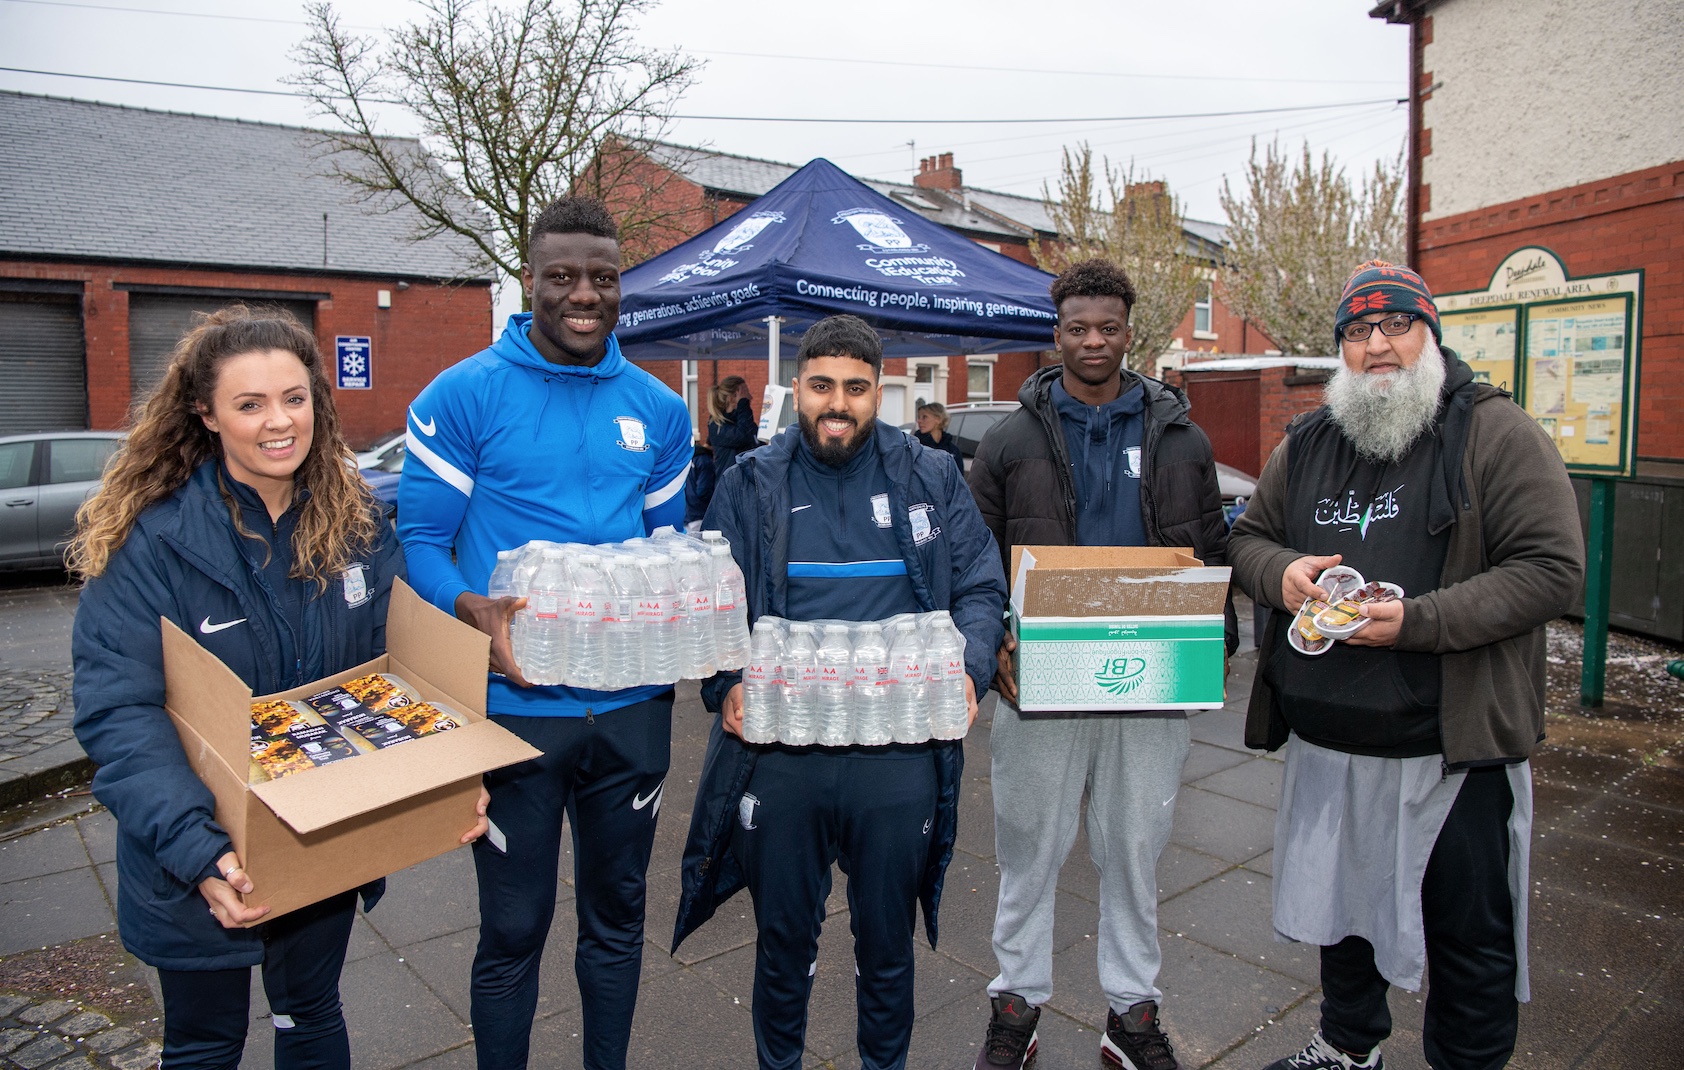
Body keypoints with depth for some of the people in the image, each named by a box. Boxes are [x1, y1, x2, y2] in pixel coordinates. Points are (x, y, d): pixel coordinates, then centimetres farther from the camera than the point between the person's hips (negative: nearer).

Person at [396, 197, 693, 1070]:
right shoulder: (464, 395, -6)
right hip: (515, 704, -3)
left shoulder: (657, 409, 6)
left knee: (616, 914, 20)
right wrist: (481, 612, -25)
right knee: (513, 931, 12)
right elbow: (420, 540, -5)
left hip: (632, 705, 4)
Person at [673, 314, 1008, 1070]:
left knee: (887, 944, 18)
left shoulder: (931, 481, 5)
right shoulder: (751, 484, 4)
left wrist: (969, 669, -14)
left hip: (899, 756, 0)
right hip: (778, 751, 0)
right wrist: (727, 684, -16)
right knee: (784, 941, 17)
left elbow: (980, 588, 5)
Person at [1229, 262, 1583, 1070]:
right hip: (1324, 741, 5)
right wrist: (1282, 572, -8)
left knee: (1470, 934, 10)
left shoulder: (1494, 432, -7)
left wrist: (1417, 622, -23)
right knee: (1339, 902, 23)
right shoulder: (1308, 443, 9)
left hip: (1452, 744, -5)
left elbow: (1551, 570, -14)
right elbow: (1248, 536, 15)